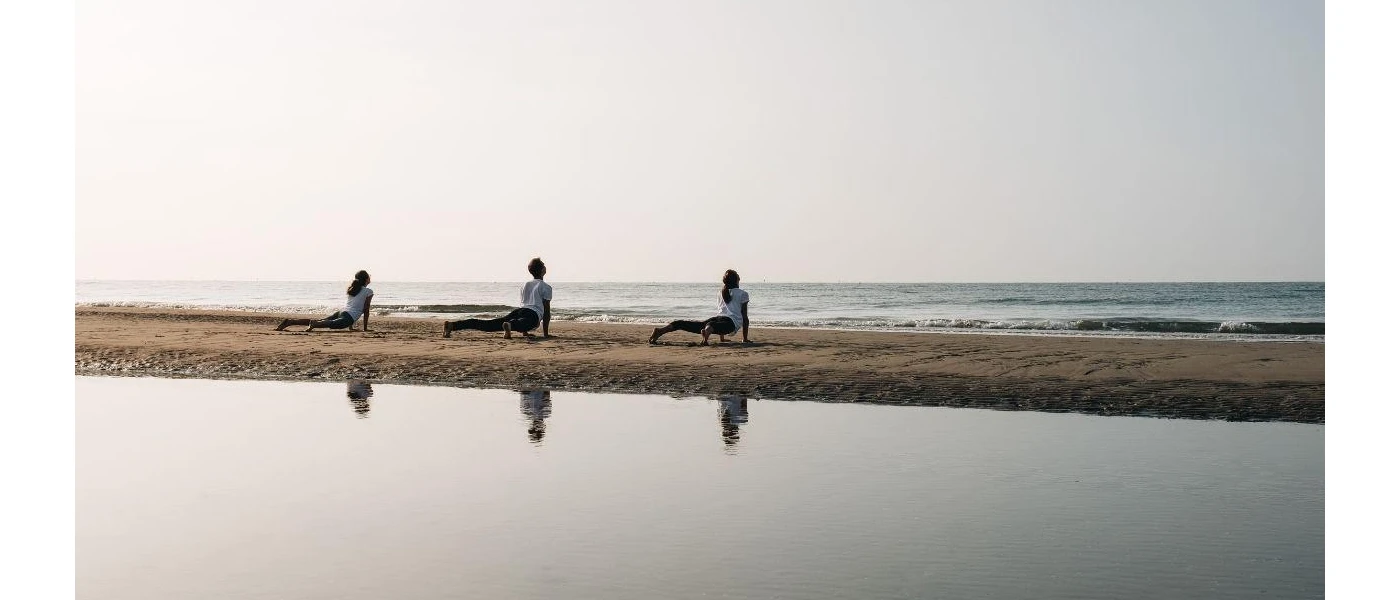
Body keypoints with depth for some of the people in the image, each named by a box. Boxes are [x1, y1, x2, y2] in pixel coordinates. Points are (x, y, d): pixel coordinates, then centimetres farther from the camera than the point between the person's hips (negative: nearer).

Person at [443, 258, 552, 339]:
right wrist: (546, 333, 14)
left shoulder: (525, 285, 33)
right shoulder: (546, 287, 13)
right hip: (533, 315, -5)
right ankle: (509, 325, -77)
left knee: (488, 324, -9)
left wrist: (524, 332, 43)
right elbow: (546, 310, 10)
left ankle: (452, 325, -24)